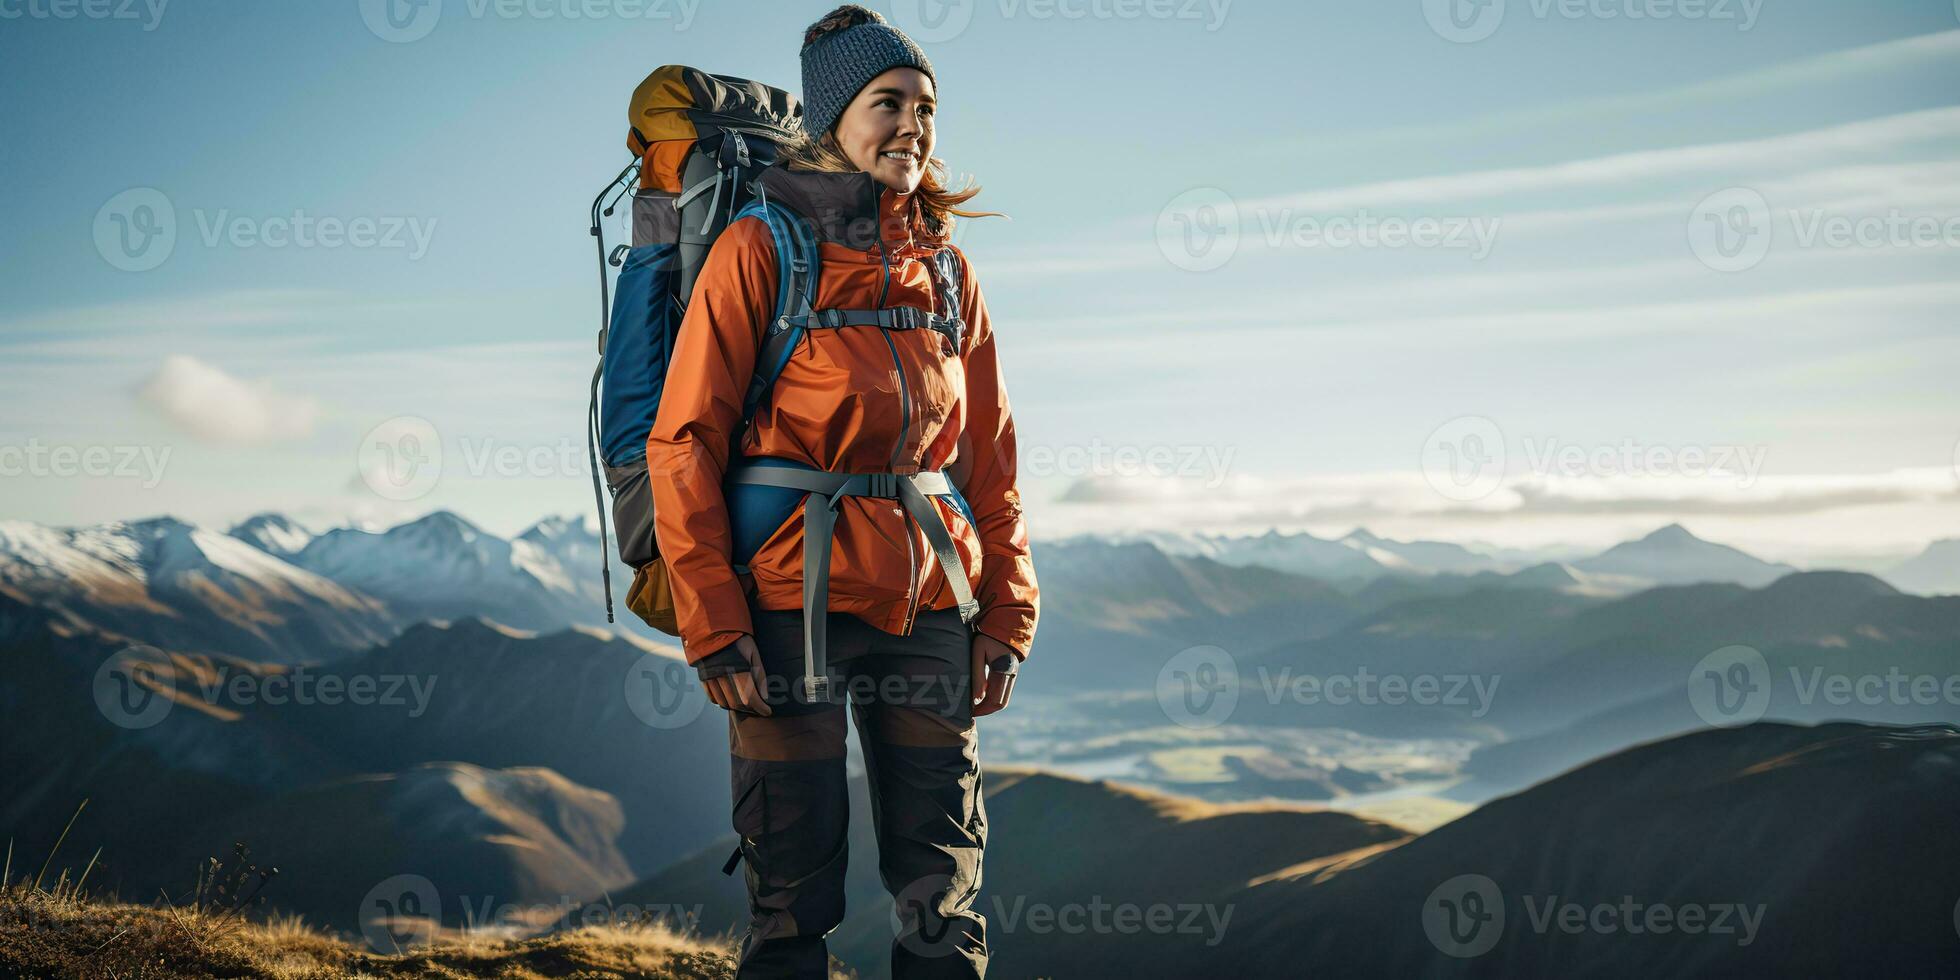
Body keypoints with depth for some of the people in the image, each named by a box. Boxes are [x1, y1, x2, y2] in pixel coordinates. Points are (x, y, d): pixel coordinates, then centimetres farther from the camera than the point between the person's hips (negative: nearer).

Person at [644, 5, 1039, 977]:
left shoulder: (946, 273, 11)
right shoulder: (759, 252, -3)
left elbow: (989, 458, 14)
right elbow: (685, 442, -6)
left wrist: (1007, 610, 5)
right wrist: (712, 622, -13)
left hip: (928, 607, 4)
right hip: (794, 604, -4)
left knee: (942, 889, 6)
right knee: (794, 888, 2)